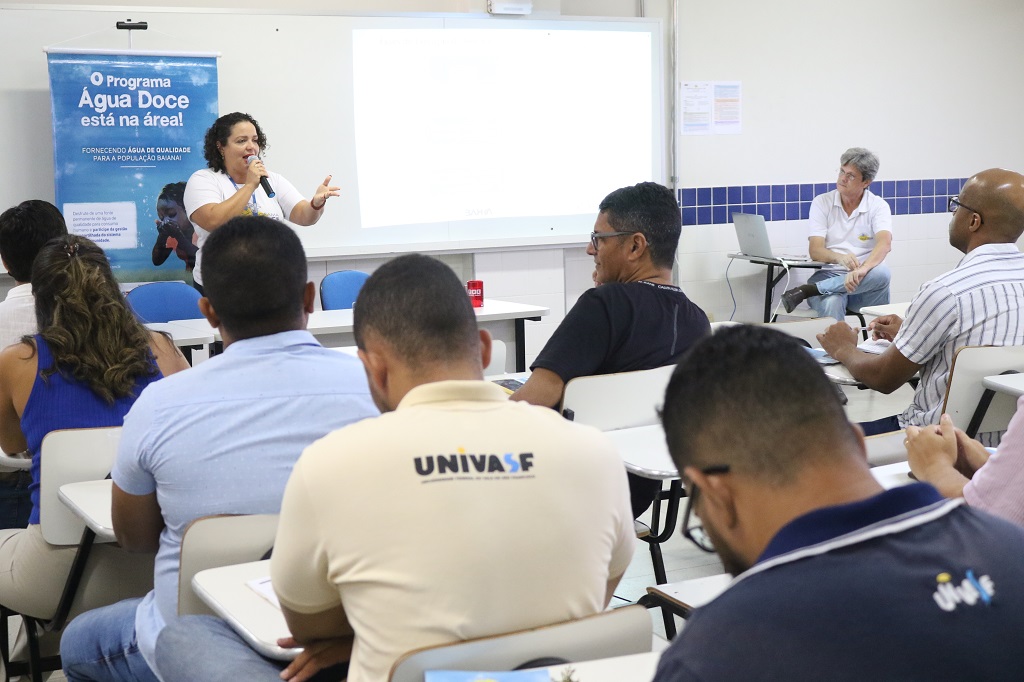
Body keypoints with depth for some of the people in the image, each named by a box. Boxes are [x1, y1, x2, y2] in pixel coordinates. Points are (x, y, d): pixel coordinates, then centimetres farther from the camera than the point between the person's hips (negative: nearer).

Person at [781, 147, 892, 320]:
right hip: (829, 275, -1)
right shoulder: (822, 202, 7)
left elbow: (884, 243, -16)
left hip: (864, 282, 1)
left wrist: (863, 269, -39)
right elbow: (815, 250, -5)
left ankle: (806, 290, -31)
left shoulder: (878, 206, 4)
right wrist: (840, 258, -30)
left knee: (881, 272, -36)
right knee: (831, 303, -38)